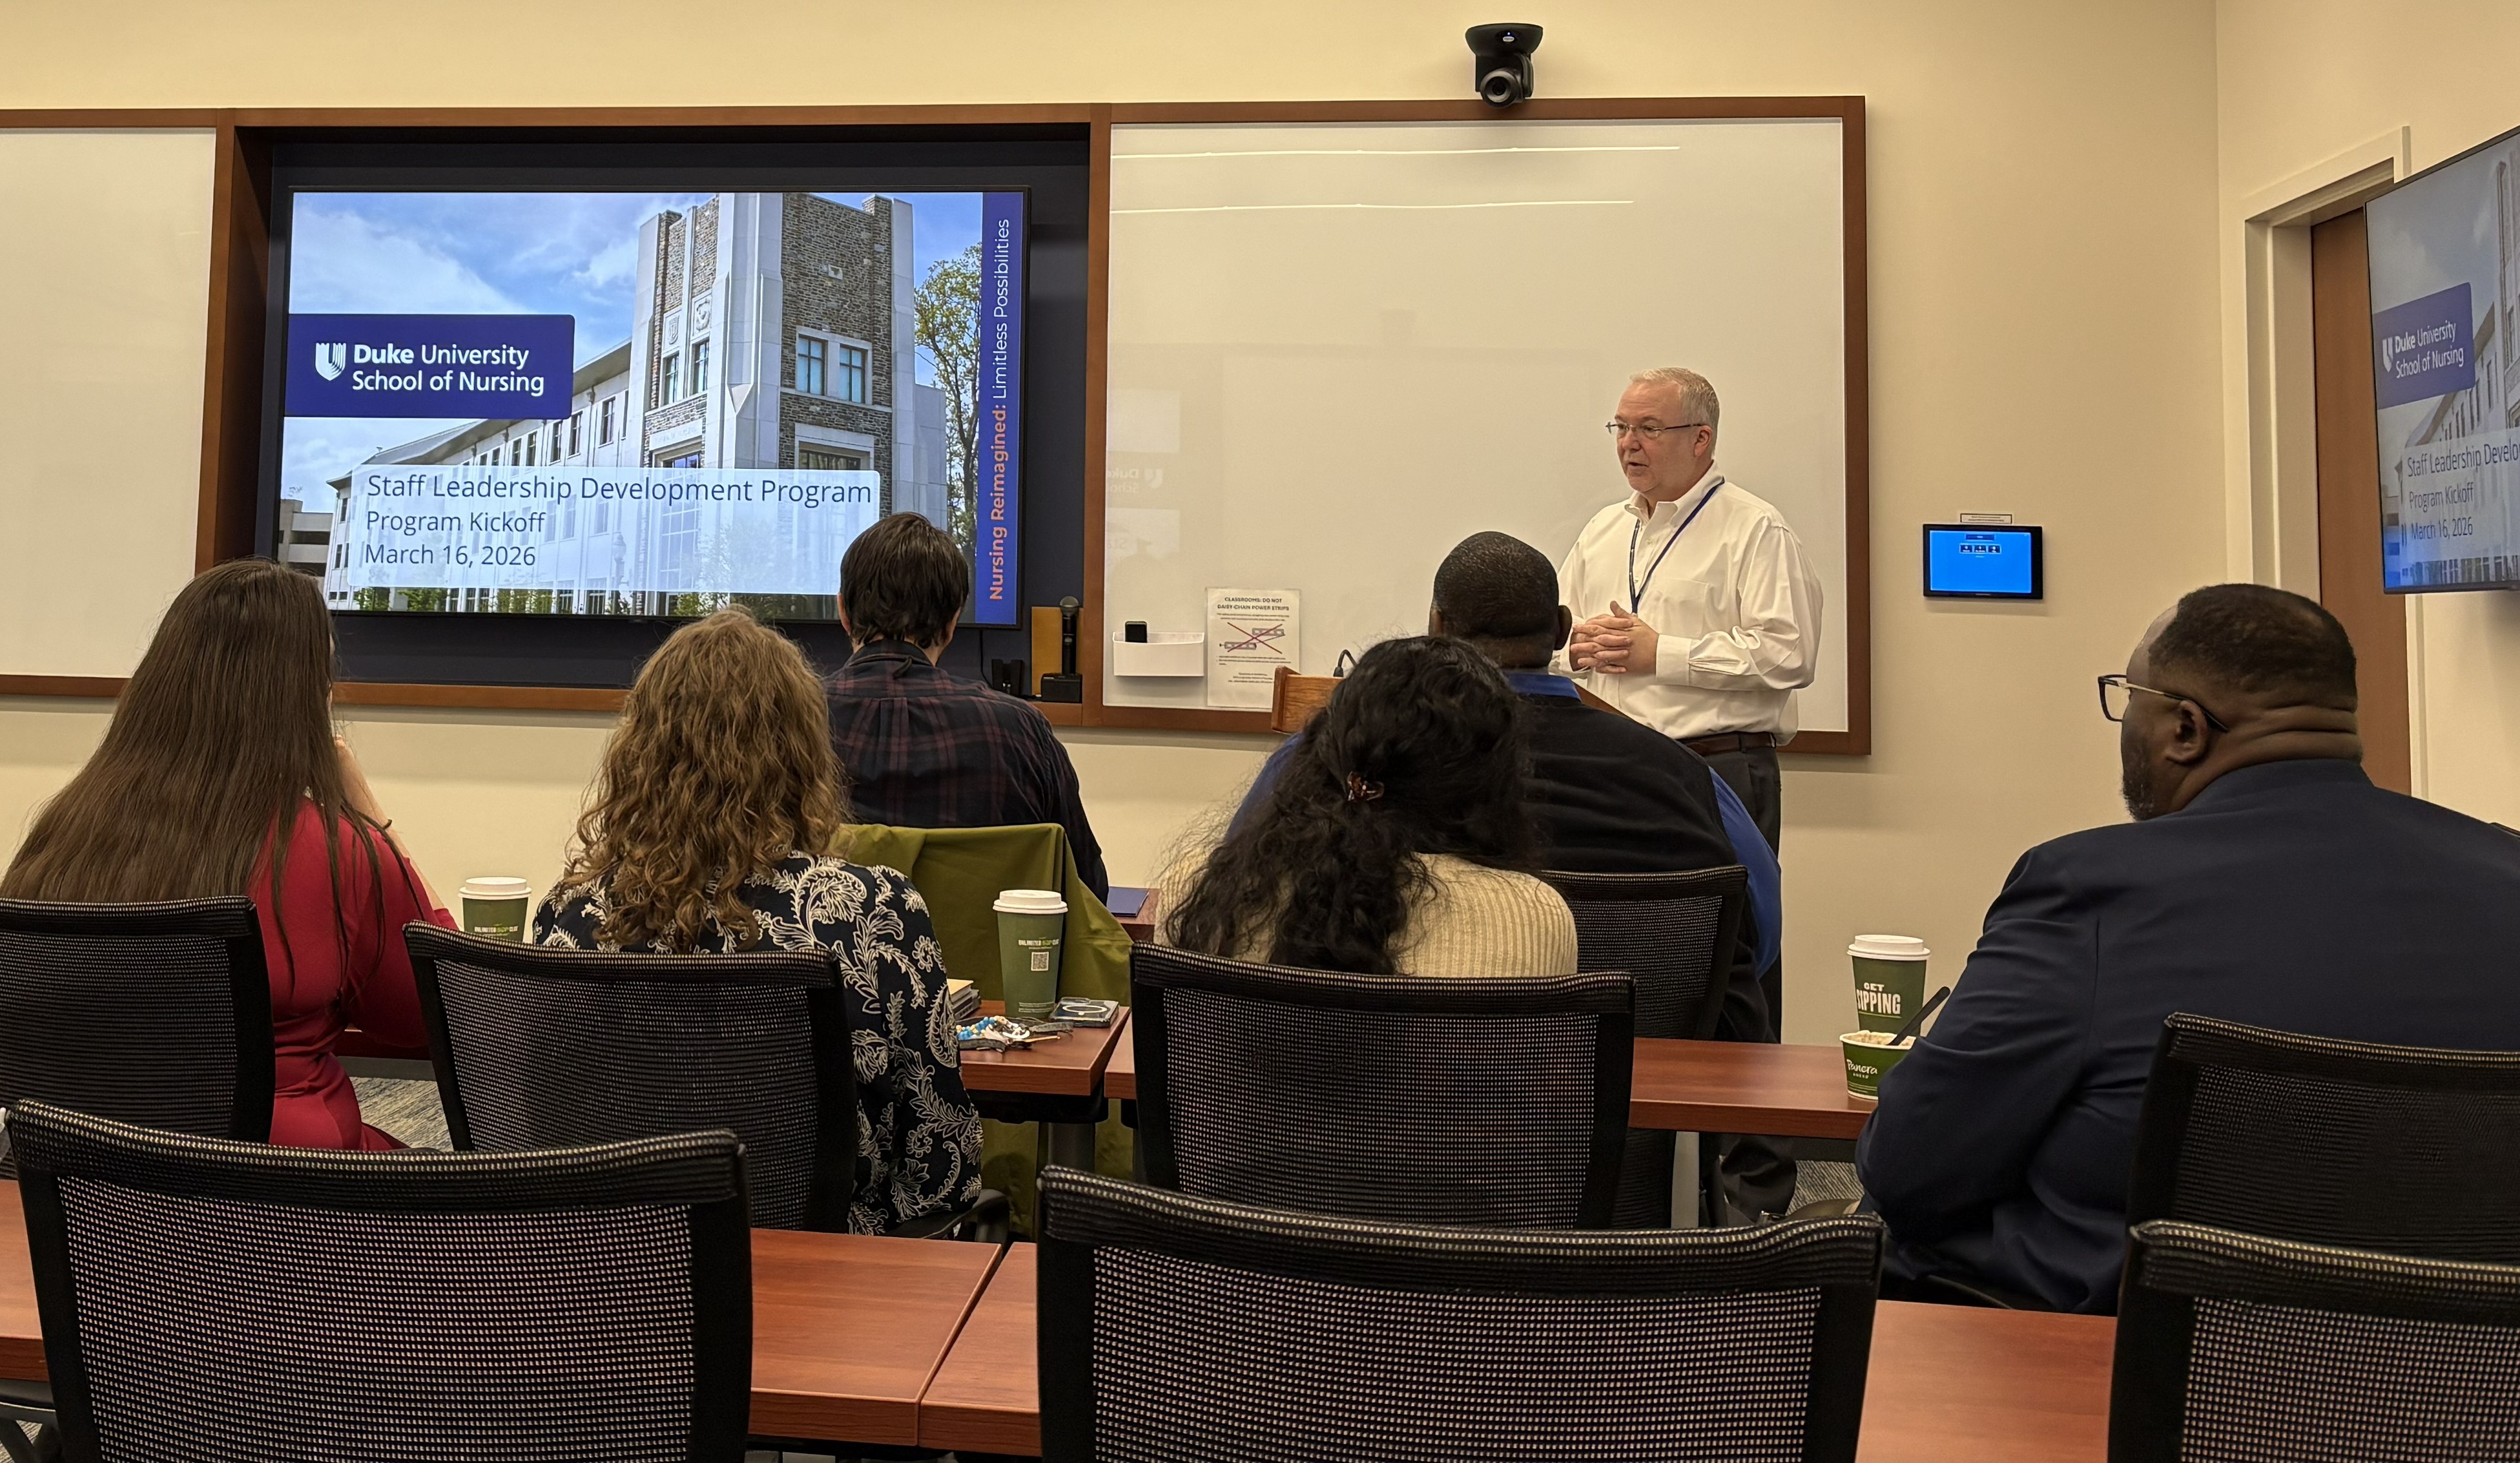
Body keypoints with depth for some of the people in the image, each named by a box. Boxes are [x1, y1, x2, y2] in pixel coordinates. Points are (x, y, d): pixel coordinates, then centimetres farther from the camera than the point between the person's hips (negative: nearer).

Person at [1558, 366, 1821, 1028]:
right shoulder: (1603, 532, 19)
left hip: (1721, 772, -6)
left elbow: (1786, 654, -13)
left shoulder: (1756, 530, -2)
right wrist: (1577, 646, -2)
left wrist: (1661, 653, -14)